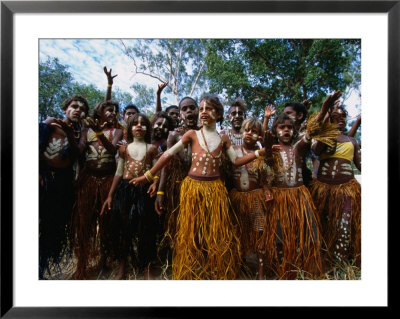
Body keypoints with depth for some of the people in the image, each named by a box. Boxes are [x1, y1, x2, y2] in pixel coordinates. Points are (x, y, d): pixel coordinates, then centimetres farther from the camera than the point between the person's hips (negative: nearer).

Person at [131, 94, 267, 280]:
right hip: (193, 188, -1)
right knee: (192, 234, 7)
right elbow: (169, 155, -1)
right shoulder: (192, 134, 1)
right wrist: (148, 176, -3)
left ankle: (218, 274, 27)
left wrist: (259, 152, 0)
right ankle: (191, 274, 26)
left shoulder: (223, 139, 8)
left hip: (215, 189, 2)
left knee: (217, 235, 7)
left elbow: (236, 161, 8)